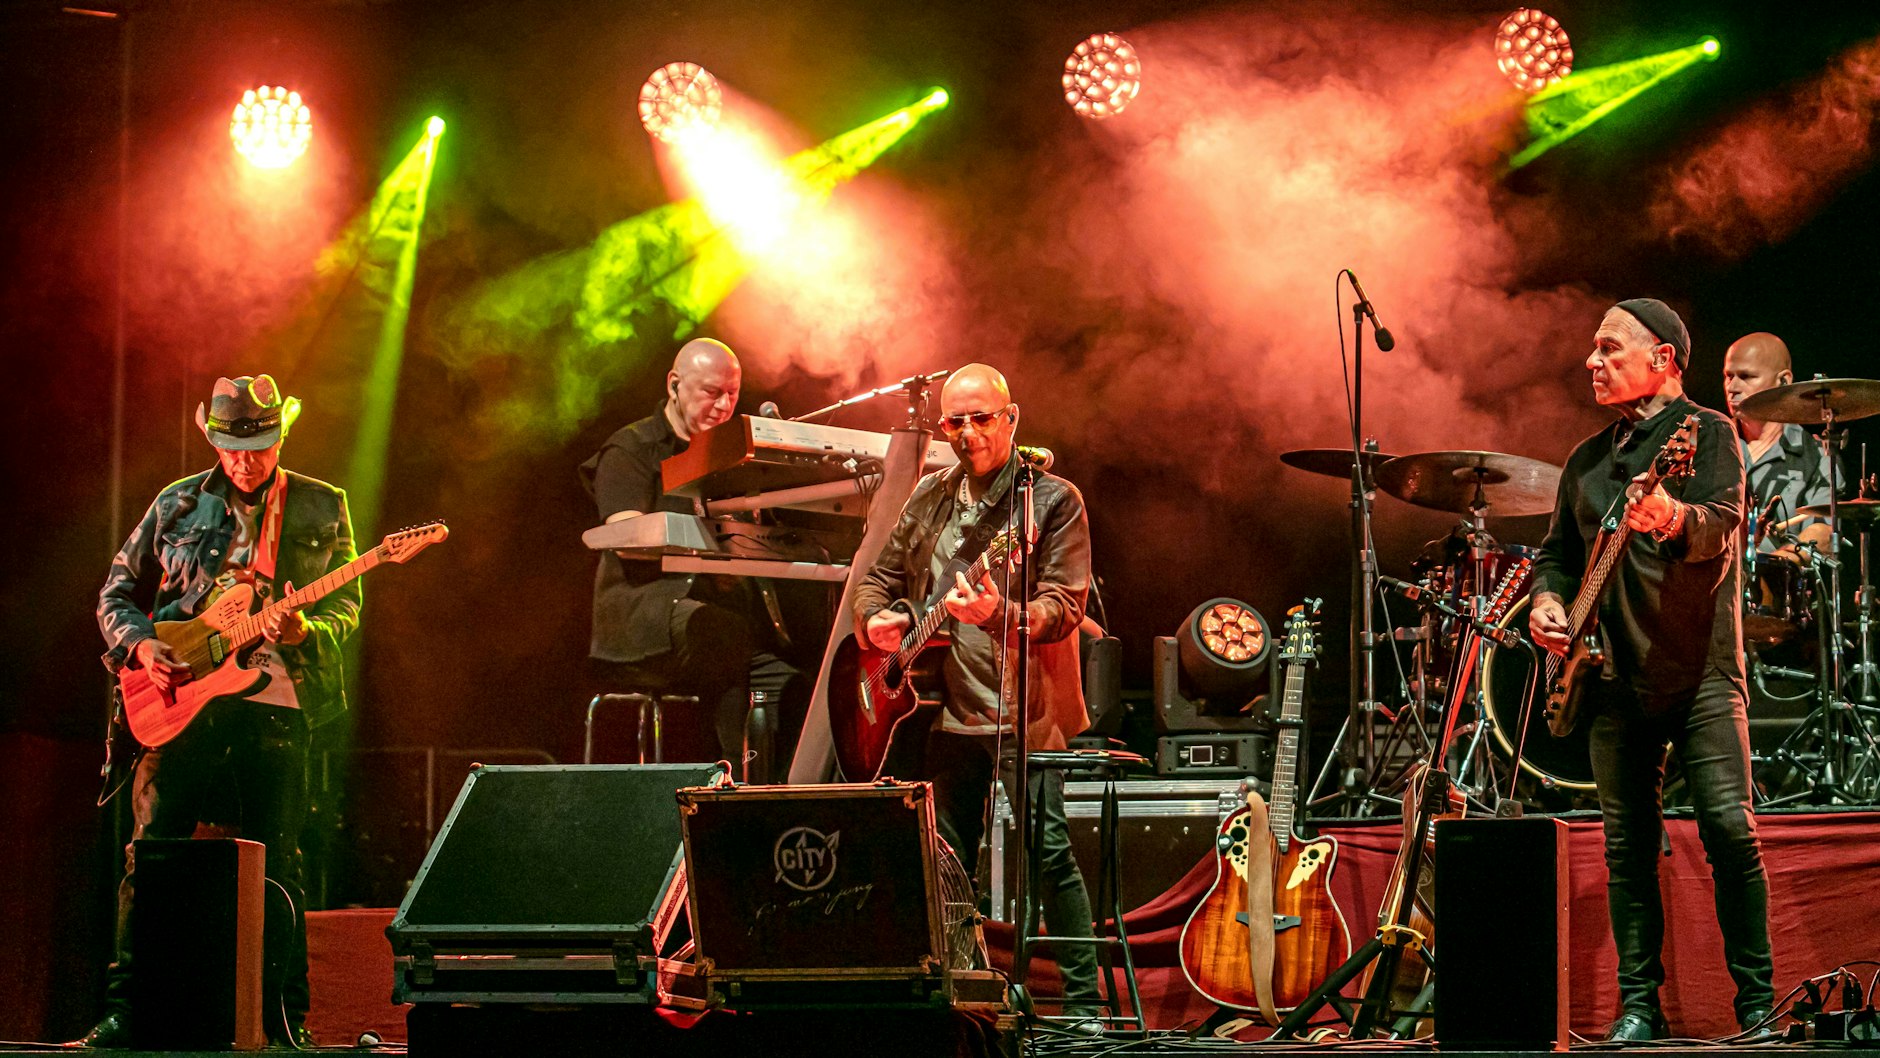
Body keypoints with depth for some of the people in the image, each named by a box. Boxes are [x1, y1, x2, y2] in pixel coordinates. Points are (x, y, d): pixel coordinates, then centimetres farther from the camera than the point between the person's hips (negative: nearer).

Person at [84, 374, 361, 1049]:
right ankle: (124, 1010, 4)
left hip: (275, 706, -1)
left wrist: (304, 630, -16)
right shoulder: (177, 505, 10)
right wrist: (139, 644, -3)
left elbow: (347, 606, 5)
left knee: (276, 863, 0)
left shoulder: (321, 508, 8)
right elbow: (118, 589, 16)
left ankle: (287, 1018, 6)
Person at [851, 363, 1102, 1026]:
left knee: (1049, 852, -14)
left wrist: (999, 614, -31)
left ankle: (1084, 1006, -10)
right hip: (945, 707, 6)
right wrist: (875, 619, 0)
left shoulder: (1052, 501, -5)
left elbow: (1064, 608, -13)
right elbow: (879, 578, 22)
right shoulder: (930, 498, 13)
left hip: (1023, 709, -6)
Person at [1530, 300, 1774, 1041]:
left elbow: (1723, 525, -19)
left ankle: (1758, 1001, -4)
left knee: (1728, 828, -12)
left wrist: (1674, 520, -41)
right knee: (1627, 845, 3)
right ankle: (1639, 1003, 9)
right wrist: (1547, 599, 3)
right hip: (1614, 675, 6)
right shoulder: (1587, 459, 18)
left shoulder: (1707, 433, -1)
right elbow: (1559, 550, 25)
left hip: (1699, 668, -5)